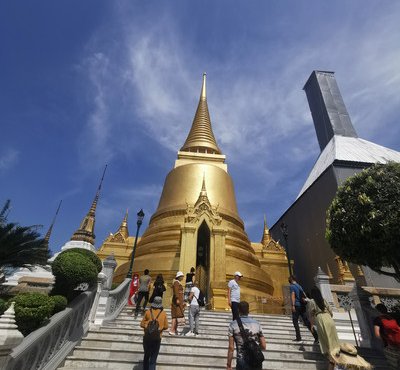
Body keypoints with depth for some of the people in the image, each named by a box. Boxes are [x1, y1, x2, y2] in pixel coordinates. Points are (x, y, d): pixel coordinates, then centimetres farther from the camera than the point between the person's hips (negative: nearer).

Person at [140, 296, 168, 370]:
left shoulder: (148, 312, -6)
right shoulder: (163, 314, -6)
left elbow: (142, 324, -2)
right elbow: (166, 326, 0)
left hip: (147, 337, 2)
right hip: (157, 339, -2)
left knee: (146, 355, 24)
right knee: (153, 358, 9)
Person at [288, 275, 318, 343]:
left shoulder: (292, 286, -5)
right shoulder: (299, 286, 19)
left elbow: (293, 295, -17)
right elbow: (304, 295, 18)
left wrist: (293, 305, -22)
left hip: (296, 306, -7)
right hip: (302, 306, 7)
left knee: (295, 322, 5)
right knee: (307, 322, 6)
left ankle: (298, 338, 6)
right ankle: (316, 336, -3)